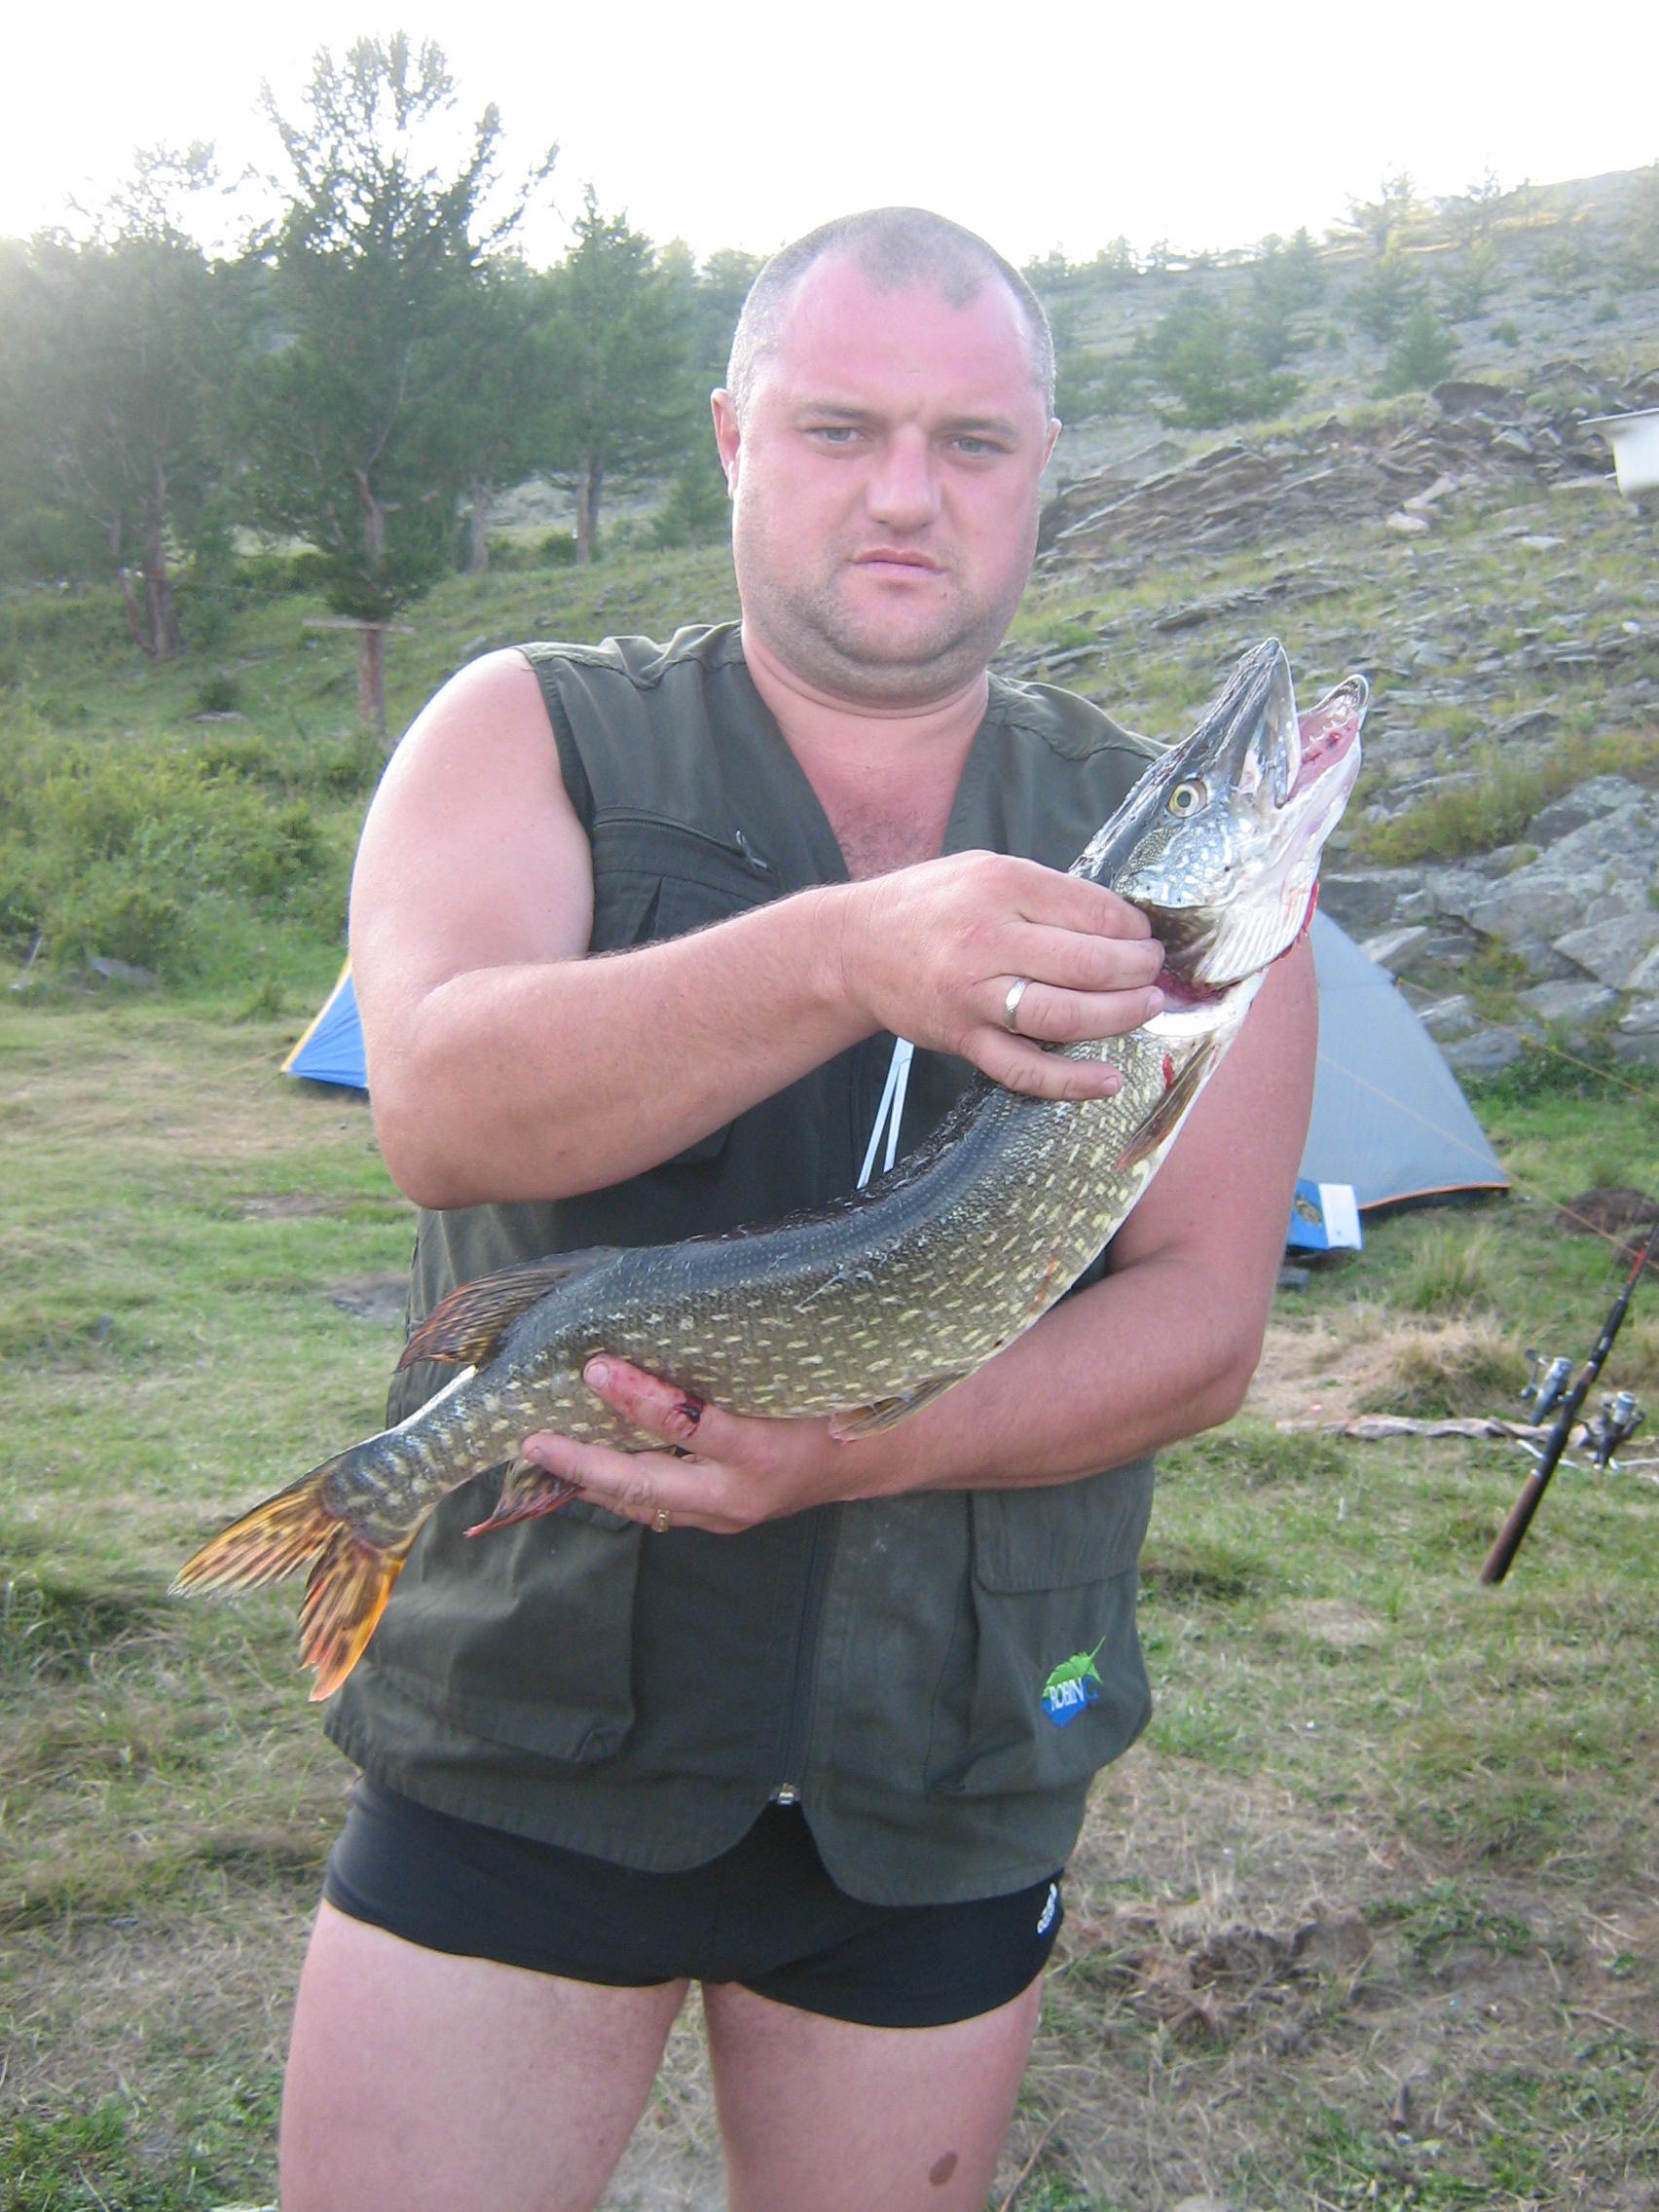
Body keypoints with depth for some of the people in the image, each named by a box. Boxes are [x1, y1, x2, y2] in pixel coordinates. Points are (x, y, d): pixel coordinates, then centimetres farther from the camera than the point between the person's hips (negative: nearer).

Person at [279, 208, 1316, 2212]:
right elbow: (440, 1107, -21)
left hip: (952, 1783, 2)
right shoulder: (534, 737, -2)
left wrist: (861, 1450, -23)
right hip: (526, 1744, -1)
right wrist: (844, 958, -37)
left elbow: (1202, 1320, -5)